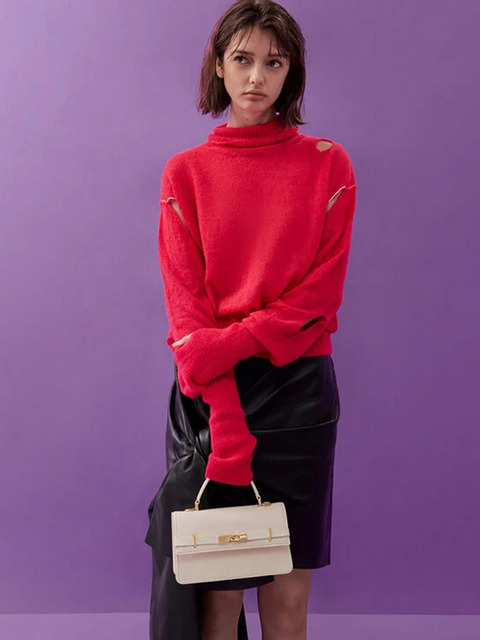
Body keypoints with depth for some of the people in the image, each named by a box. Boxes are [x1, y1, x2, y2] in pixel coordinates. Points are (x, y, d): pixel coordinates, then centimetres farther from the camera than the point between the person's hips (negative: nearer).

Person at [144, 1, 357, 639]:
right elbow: (186, 305, -3)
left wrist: (229, 343, -15)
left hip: (299, 393, 0)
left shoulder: (328, 165, 5)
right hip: (210, 395, 0)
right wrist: (226, 421, -13)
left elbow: (320, 295, -2)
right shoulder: (185, 172, 6)